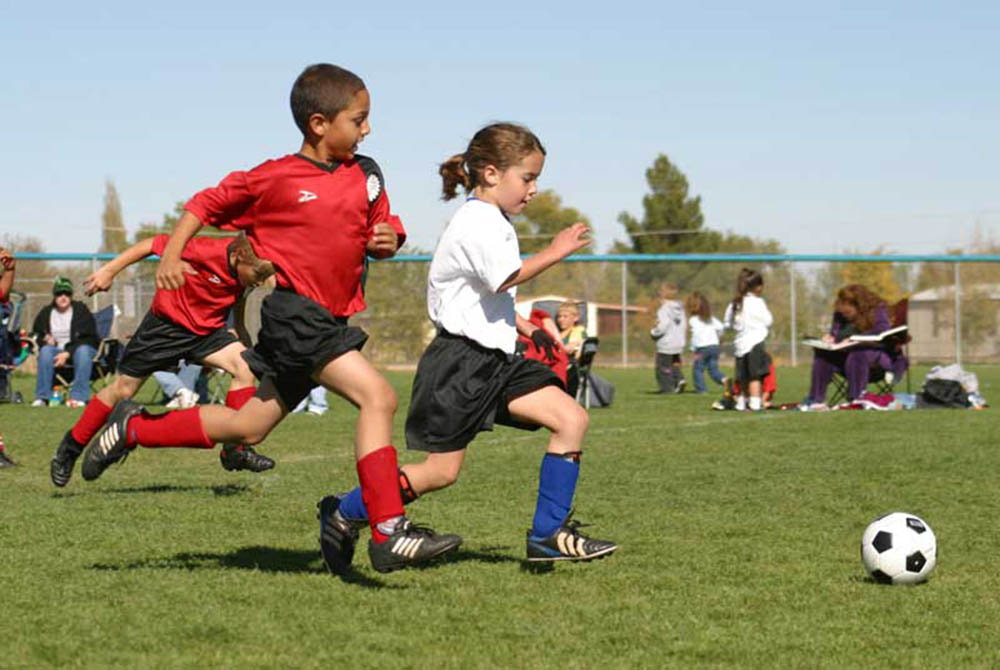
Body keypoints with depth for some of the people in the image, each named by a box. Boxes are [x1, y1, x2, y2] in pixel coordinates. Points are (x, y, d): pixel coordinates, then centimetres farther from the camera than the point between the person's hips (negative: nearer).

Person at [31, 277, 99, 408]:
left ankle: (79, 396, -43)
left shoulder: (81, 310, -3)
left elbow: (87, 338, -11)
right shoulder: (46, 313, 8)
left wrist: (67, 354, -22)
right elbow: (36, 334, 16)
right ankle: (42, 397, -32)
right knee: (46, 350, -31)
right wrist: (44, 339, -10)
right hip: (57, 350, 3)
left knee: (83, 350, -38)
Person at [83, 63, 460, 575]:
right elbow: (207, 204, 4)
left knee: (250, 427, 15)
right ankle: (389, 533, -22)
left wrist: (388, 240, -3)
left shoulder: (366, 175, 10)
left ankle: (134, 429, 31)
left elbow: (381, 231, 20)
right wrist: (172, 255, -7)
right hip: (295, 314, -8)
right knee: (378, 397, -22)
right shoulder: (274, 178, -7)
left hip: (330, 321, 8)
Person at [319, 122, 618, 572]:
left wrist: (525, 328, 21)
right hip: (459, 362, -10)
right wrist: (554, 252, -18)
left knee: (572, 419, -4)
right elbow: (504, 279, -26)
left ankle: (548, 534, -1)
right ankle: (344, 513, 13)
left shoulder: (494, 223, 19)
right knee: (441, 470, -5)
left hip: (492, 360, 10)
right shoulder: (478, 220, -14)